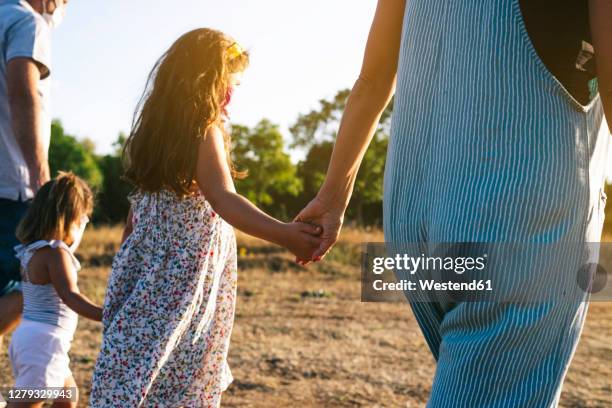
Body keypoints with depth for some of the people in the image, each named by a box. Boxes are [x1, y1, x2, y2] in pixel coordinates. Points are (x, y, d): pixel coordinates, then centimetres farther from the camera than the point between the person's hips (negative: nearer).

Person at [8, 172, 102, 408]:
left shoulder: (32, 250, 10)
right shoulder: (55, 253, -16)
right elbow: (70, 296, -28)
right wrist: (106, 316, -37)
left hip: (27, 334, 10)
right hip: (44, 341, -10)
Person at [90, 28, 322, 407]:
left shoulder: (156, 130, 9)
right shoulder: (205, 131, -13)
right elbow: (223, 200, -29)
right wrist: (283, 233, -41)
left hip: (149, 280, 7)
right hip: (187, 280, -7)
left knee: (137, 375, 11)